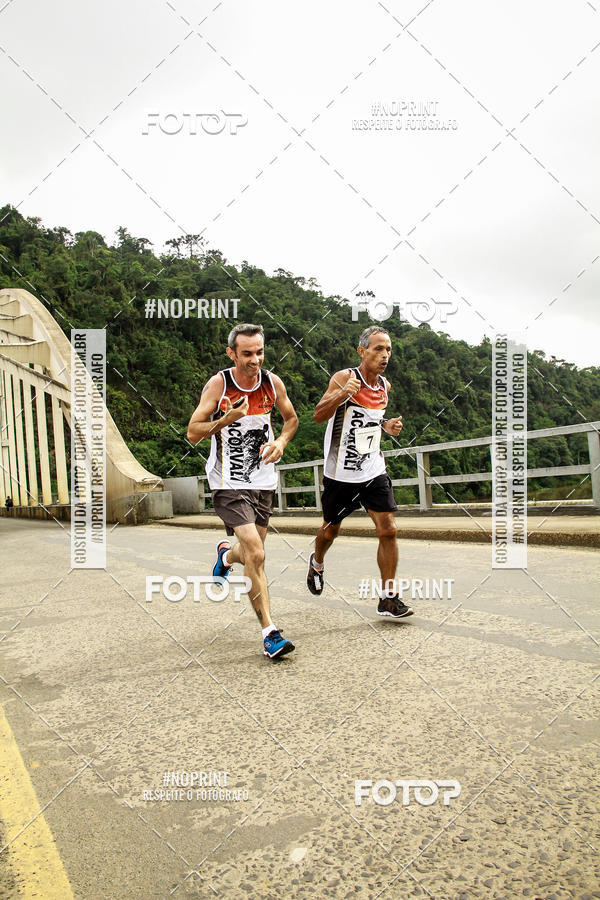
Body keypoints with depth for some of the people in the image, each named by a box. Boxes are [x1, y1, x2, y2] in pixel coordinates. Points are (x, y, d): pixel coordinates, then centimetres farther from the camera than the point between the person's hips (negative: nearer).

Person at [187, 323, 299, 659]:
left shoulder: (273, 382, -1)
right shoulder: (218, 384, -12)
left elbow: (292, 418, 15)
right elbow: (193, 433, -9)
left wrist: (281, 442, -4)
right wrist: (226, 420, -25)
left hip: (263, 480, 5)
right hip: (229, 482, -5)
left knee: (252, 552, 16)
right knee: (256, 555, -17)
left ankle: (227, 554, 54)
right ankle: (270, 632, -7)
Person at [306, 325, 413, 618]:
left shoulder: (385, 385, 6)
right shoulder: (345, 377, -13)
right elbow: (318, 416, -23)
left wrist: (386, 426, 2)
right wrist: (342, 394, -40)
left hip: (374, 471, 4)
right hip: (340, 473, -4)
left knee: (388, 530, -6)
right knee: (331, 529, 14)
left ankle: (388, 599, 5)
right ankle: (317, 563, 47)